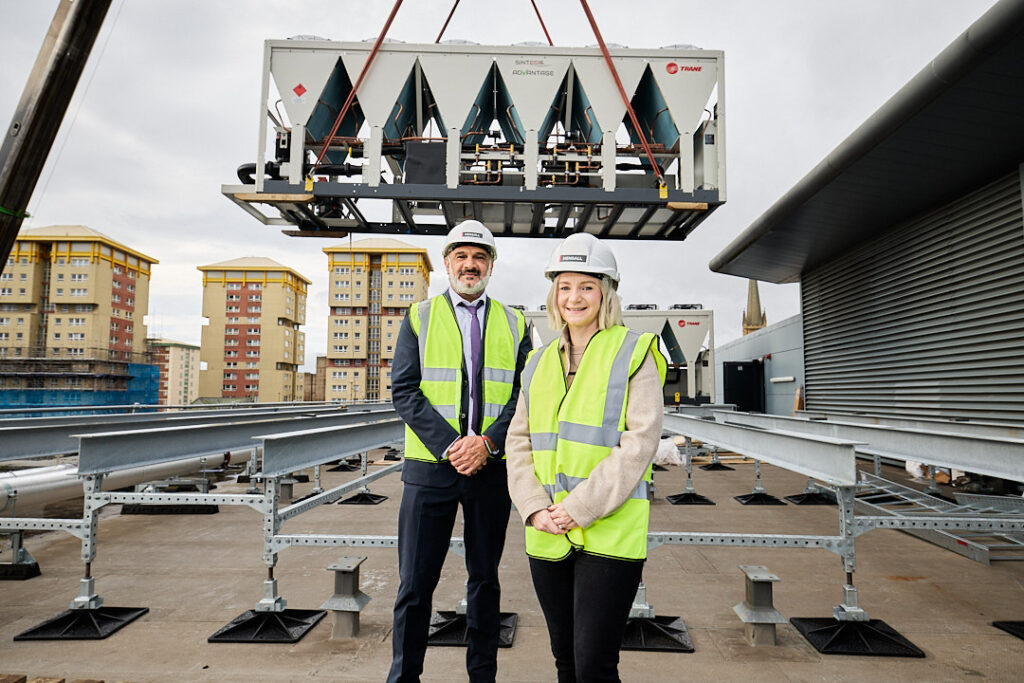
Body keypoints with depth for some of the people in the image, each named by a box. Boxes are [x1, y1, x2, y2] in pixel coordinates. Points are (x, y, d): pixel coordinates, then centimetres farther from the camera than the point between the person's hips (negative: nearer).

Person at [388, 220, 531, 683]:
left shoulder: (514, 324, 9)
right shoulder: (419, 317, 5)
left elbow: (525, 395, 2)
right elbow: (404, 391, -3)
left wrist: (487, 442, -14)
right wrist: (449, 446, -14)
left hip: (492, 468, 2)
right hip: (430, 467, -1)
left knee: (485, 579, 14)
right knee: (416, 583, 4)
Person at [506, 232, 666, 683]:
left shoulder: (633, 354, -3)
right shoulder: (540, 362, 12)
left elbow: (640, 442, -12)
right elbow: (519, 440, 10)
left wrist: (581, 507, -16)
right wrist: (535, 508, -5)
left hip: (611, 533, -5)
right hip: (547, 536, 5)